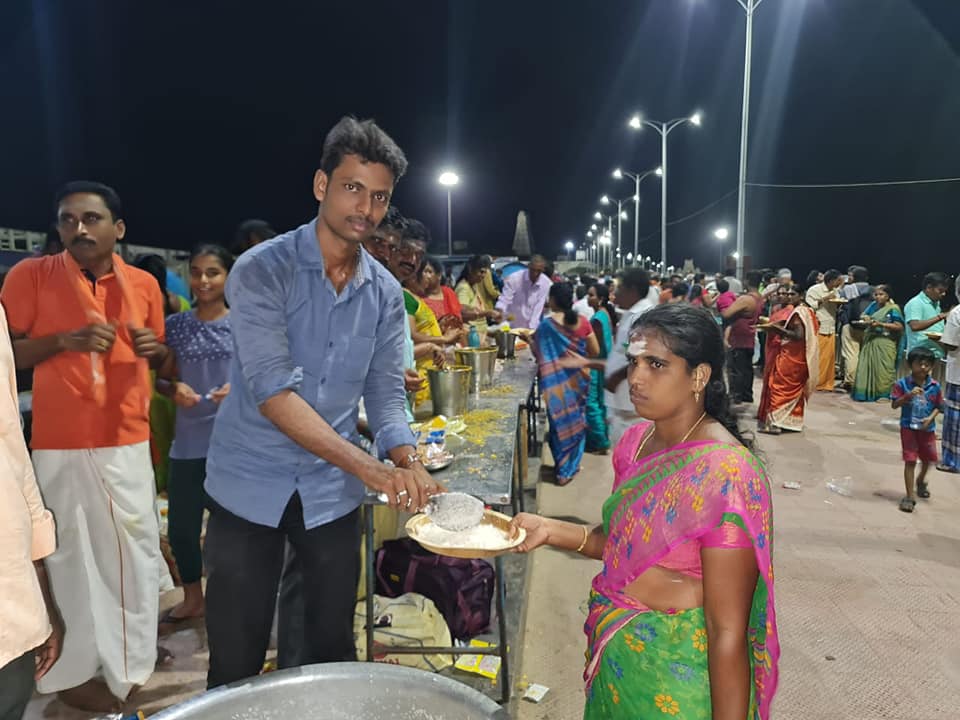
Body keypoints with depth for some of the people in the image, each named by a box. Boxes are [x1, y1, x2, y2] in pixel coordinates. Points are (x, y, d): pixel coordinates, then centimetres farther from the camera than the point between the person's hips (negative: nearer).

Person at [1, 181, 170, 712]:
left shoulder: (144, 284, 6)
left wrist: (152, 347, -5)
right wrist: (64, 340, -18)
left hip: (128, 439, 3)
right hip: (60, 443, -3)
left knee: (138, 550, 9)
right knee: (70, 555, 5)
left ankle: (129, 665, 26)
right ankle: (71, 671, 22)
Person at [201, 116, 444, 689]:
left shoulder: (386, 292, 1)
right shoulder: (262, 270, -14)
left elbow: (385, 393, 1)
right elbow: (272, 390, -24)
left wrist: (409, 464, -19)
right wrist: (372, 469, -31)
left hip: (332, 491, 4)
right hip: (251, 486, -3)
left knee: (333, 648, 16)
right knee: (236, 663, 8)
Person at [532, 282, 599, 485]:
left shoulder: (546, 324, -14)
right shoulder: (582, 322, -4)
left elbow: (538, 354, -8)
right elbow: (595, 351, 2)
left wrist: (530, 339, 11)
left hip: (556, 381, -2)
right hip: (578, 379, 2)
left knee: (560, 421, 11)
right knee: (577, 420, 17)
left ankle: (562, 470, 19)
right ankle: (571, 466, 25)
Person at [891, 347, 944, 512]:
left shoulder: (935, 386, -4)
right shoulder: (902, 384, -10)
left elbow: (938, 406, 4)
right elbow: (895, 405, -10)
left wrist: (930, 418, -14)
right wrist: (908, 395, -26)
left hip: (927, 428, 3)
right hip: (908, 427, -3)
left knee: (928, 458, 19)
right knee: (910, 460, -3)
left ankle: (921, 480, 51)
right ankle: (910, 496, 4)